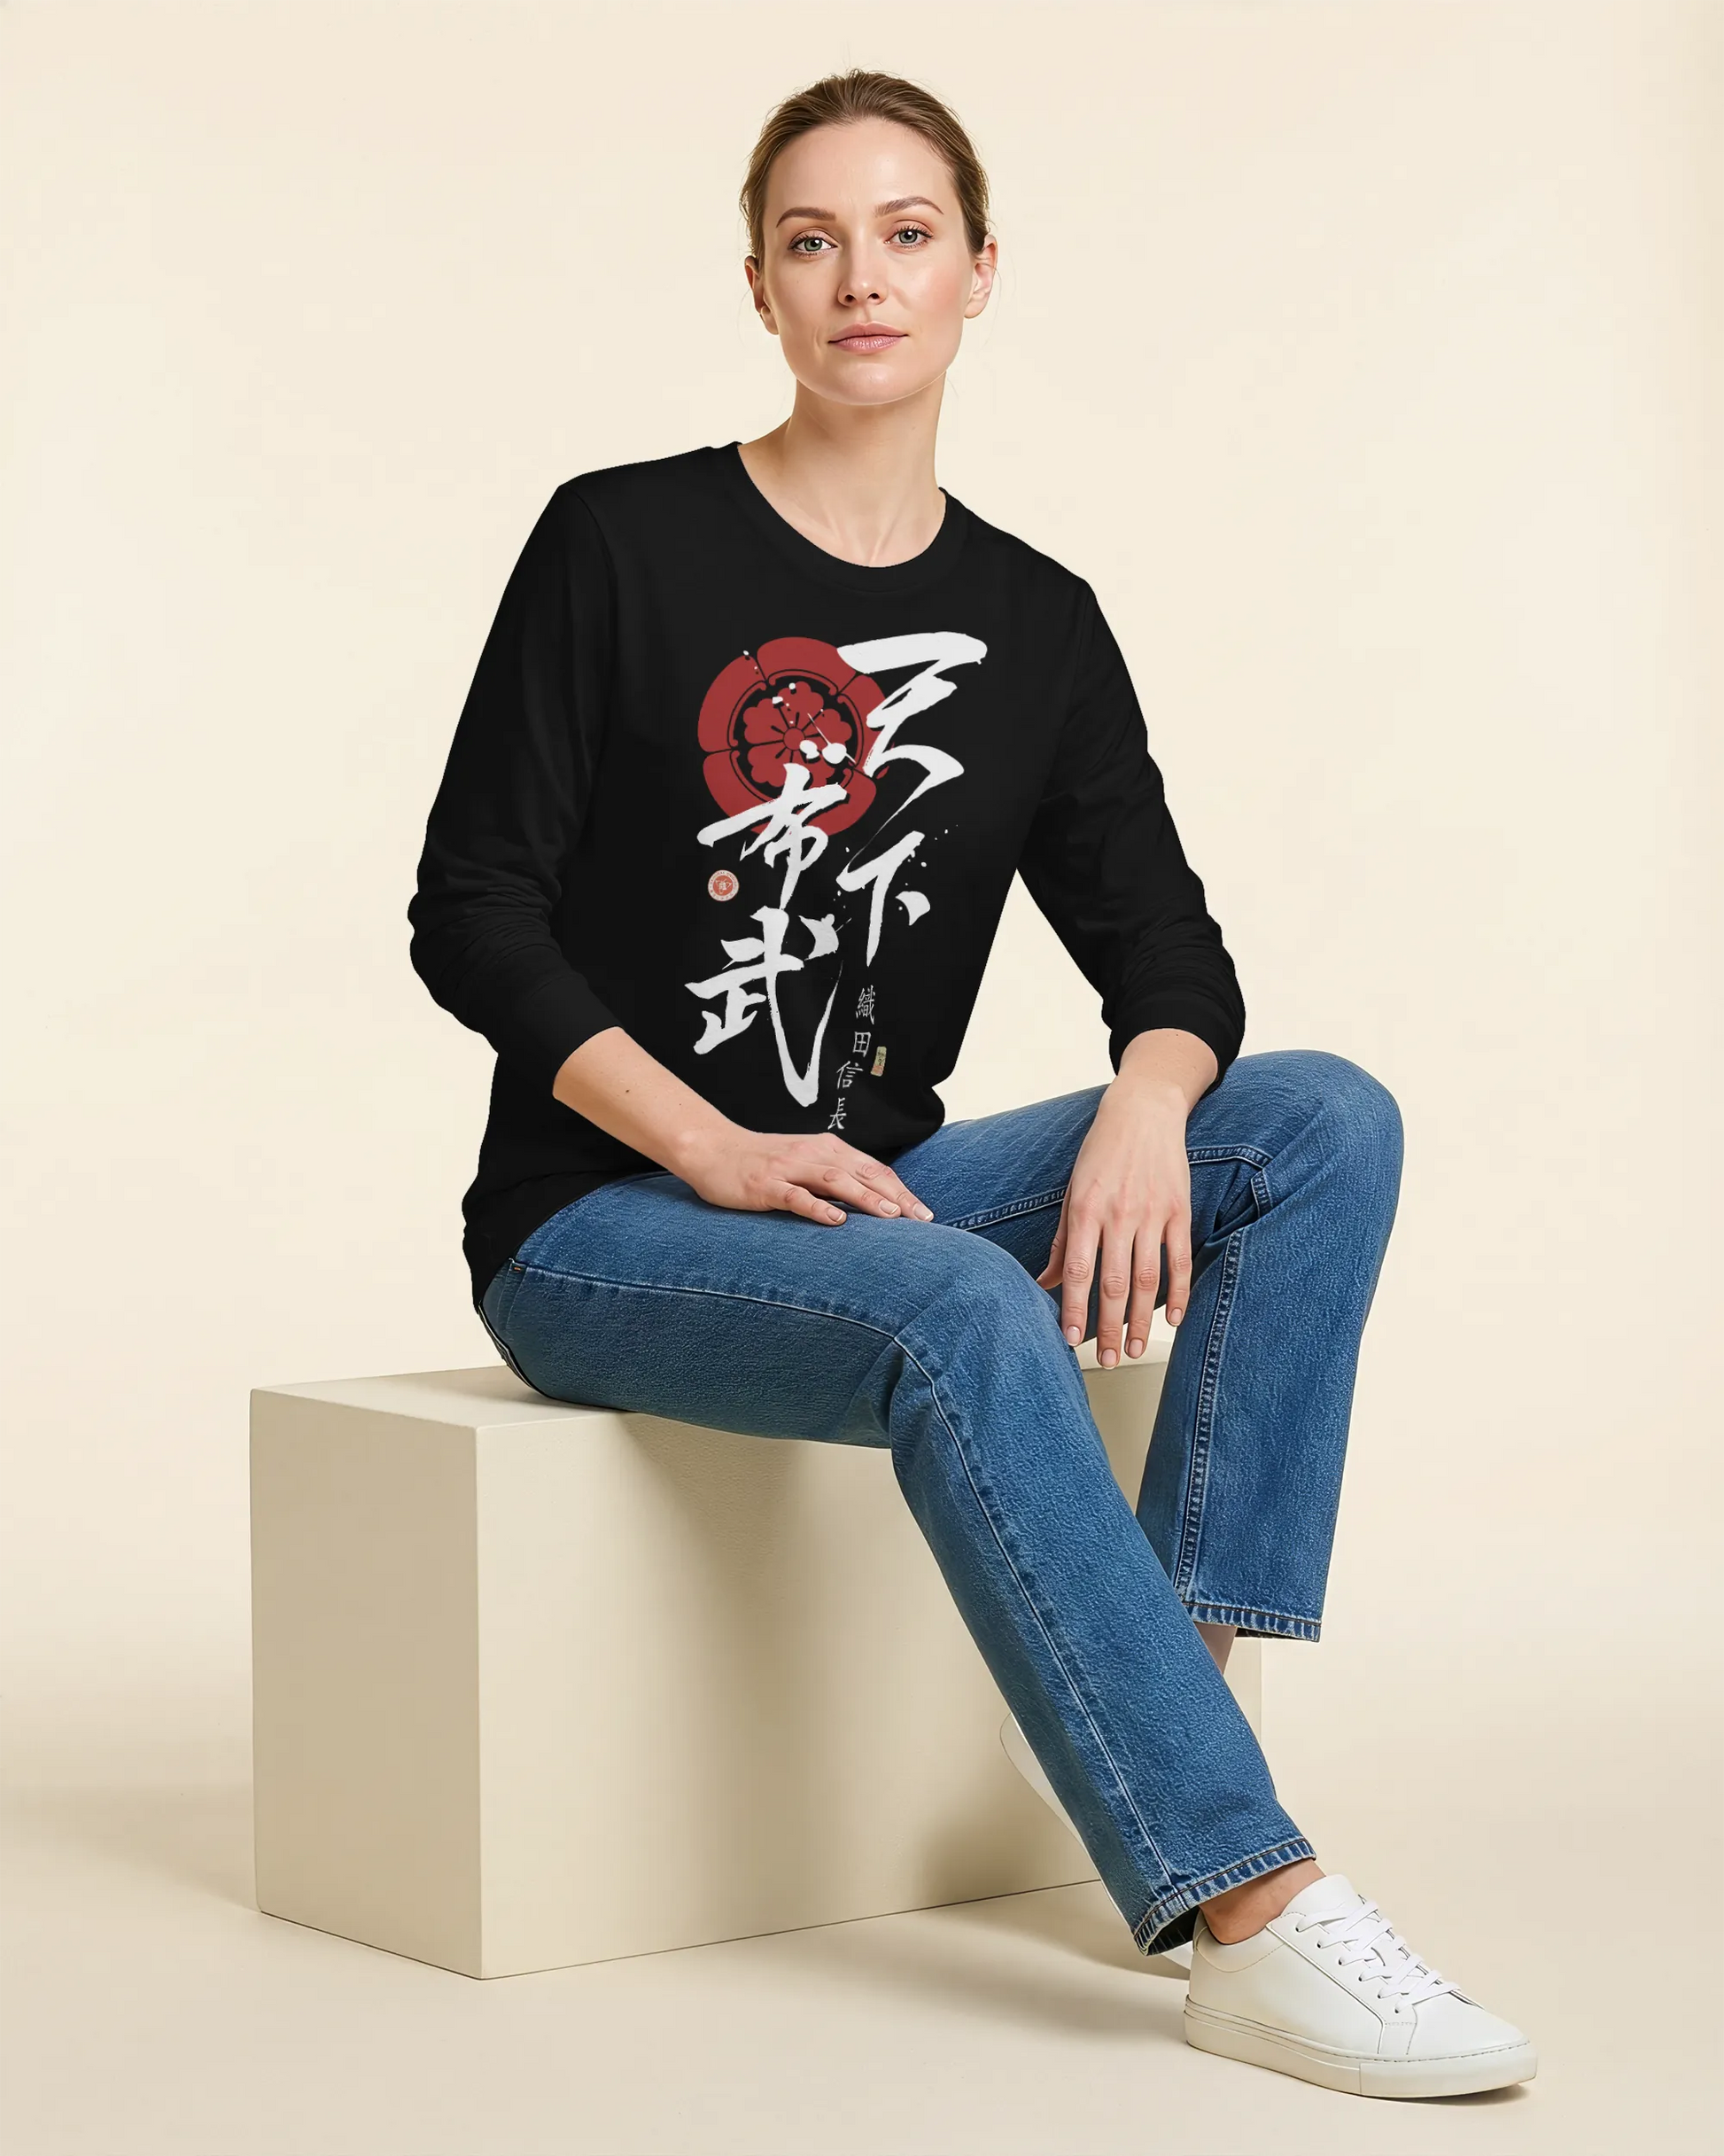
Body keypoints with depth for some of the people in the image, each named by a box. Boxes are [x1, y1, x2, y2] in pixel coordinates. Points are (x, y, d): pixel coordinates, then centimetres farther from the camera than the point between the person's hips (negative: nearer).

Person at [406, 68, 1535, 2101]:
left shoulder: (1036, 626, 8)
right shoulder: (622, 546, -4)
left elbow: (1166, 943, 4)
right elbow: (472, 913, -7)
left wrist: (1148, 1106, -21)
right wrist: (719, 1154, -19)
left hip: (868, 1192, 5)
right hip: (600, 1227, -5)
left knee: (1327, 1118, -15)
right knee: (964, 1316, -36)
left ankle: (1158, 1698, -22)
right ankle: (1249, 1916, -39)